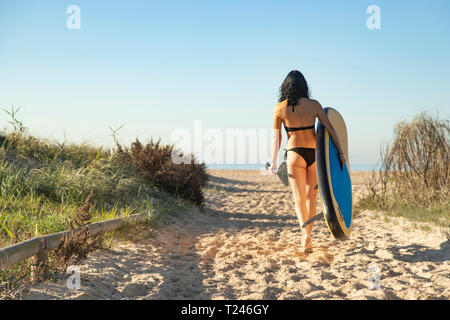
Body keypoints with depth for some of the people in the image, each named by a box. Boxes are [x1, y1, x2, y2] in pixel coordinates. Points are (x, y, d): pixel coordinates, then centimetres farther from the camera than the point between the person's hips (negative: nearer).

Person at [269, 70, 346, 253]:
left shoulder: (279, 108, -2)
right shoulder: (314, 104, 0)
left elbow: (276, 137, 1)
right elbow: (329, 129, -1)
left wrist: (274, 163, 9)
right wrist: (340, 153, 5)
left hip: (295, 155, -2)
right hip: (314, 154, 2)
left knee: (299, 199, 1)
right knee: (311, 197, 14)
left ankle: (306, 236, -20)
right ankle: (307, 236, 19)